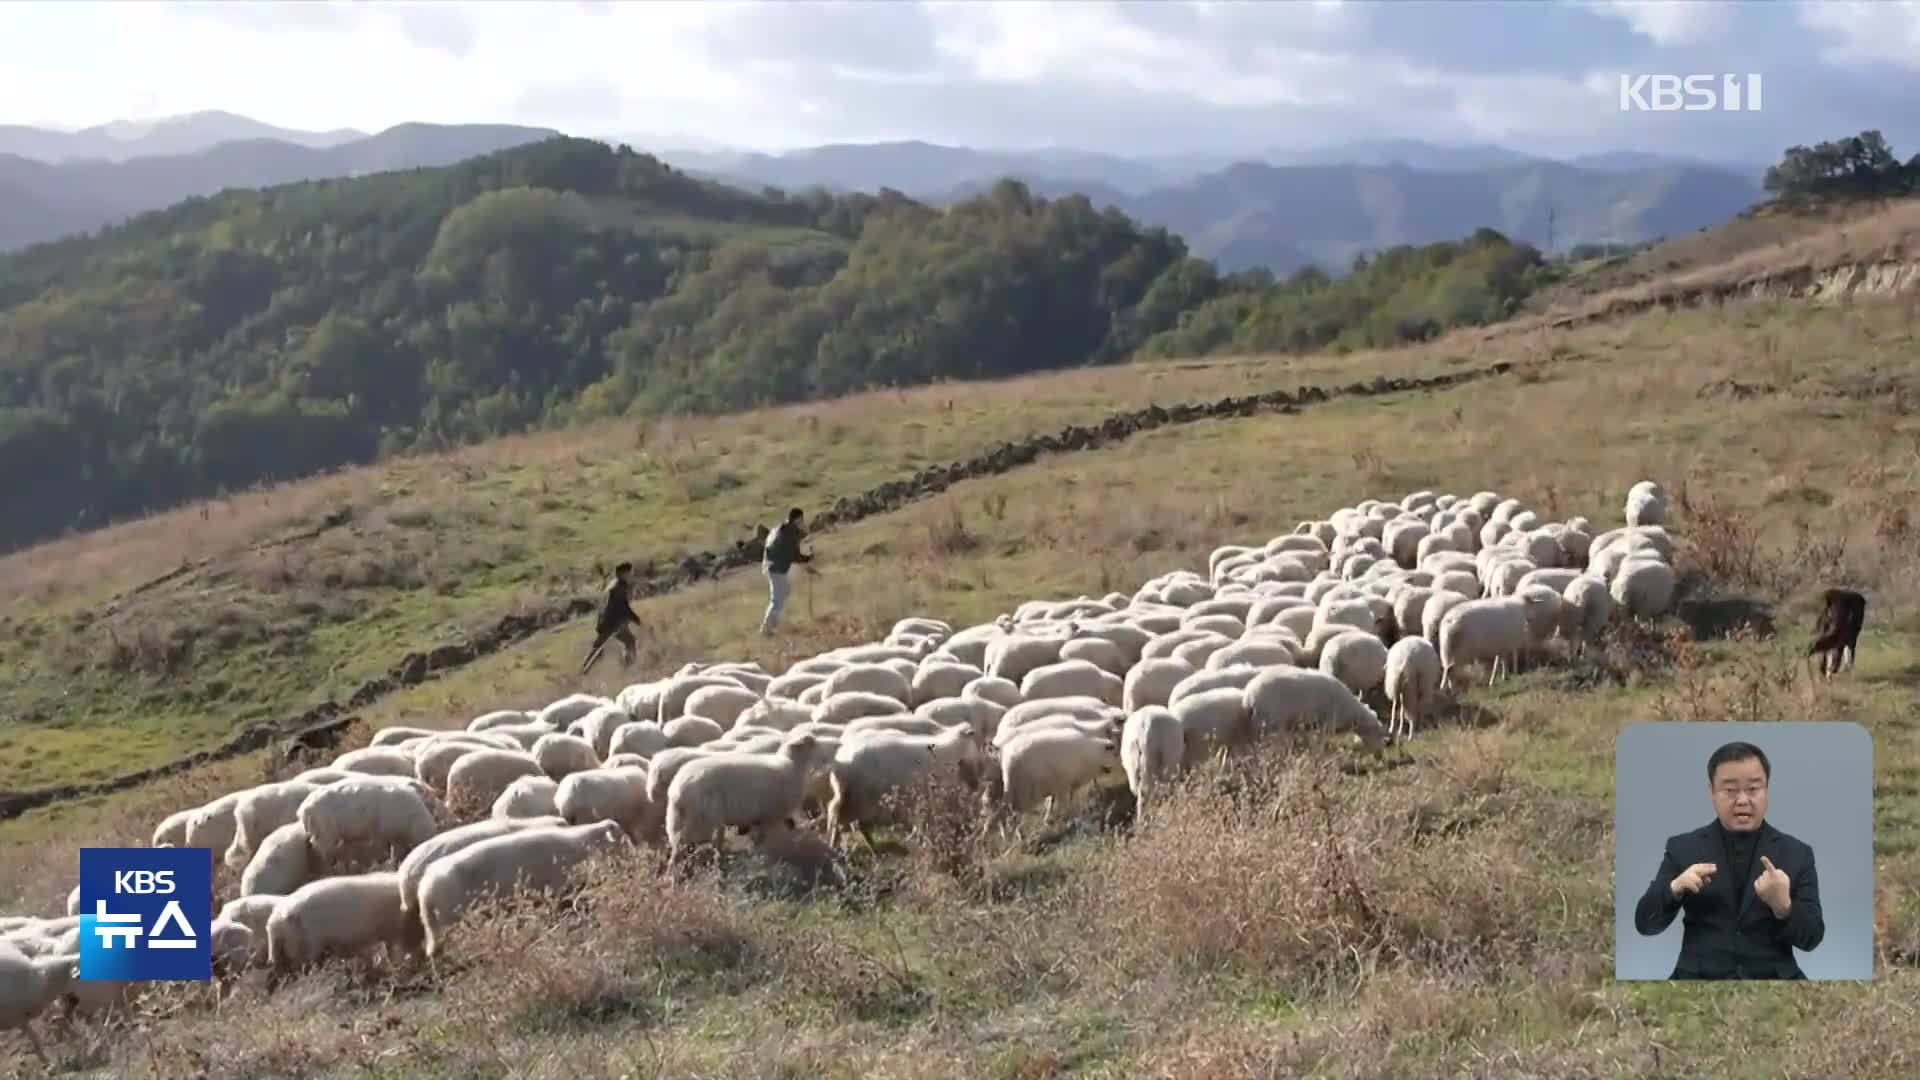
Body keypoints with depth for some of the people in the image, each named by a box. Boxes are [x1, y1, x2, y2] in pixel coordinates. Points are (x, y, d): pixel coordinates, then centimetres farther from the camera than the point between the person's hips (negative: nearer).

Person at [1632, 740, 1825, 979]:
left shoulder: (1797, 853, 6)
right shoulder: (1682, 848, 5)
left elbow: (1811, 939, 1)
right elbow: (1645, 924, 3)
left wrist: (1783, 906, -17)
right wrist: (1674, 889, -15)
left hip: (1774, 977, 1)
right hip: (1700, 977, -1)